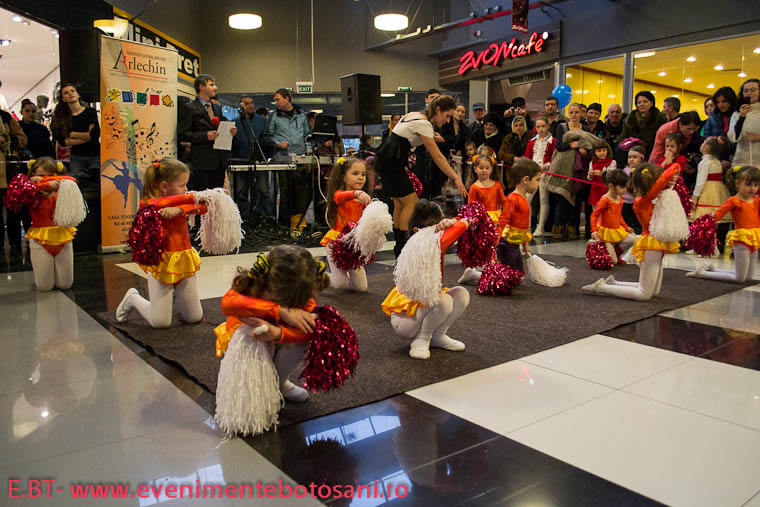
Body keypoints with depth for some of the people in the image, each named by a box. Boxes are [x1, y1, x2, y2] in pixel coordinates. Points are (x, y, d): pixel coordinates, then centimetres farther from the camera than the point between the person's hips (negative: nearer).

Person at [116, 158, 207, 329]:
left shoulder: (180, 203, 4)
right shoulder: (149, 205, -12)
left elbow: (202, 207, -13)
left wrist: (179, 209, -30)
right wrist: (191, 198, -21)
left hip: (183, 262, 5)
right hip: (161, 264, -5)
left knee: (195, 318, 8)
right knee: (160, 323, 0)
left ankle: (175, 291, 34)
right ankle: (133, 298, 25)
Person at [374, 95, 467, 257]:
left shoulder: (415, 115, 13)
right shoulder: (424, 124, -16)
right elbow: (437, 156, -19)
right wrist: (456, 178, -19)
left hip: (386, 160, 10)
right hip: (391, 162, -10)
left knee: (399, 203, 10)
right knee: (411, 202, -7)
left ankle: (399, 246, 15)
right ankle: (402, 247, -5)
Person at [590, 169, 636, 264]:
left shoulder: (620, 199, 5)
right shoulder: (605, 200, -20)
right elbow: (594, 215, -19)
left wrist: (626, 227, 16)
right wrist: (594, 230, -28)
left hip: (617, 230, 8)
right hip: (606, 231, -8)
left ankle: (615, 253, 12)